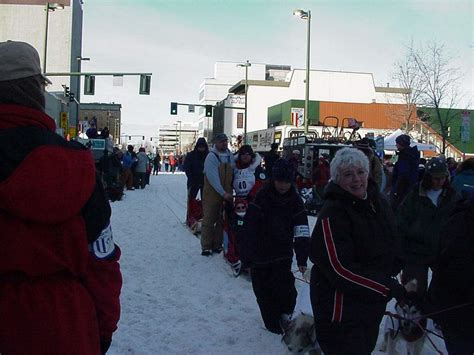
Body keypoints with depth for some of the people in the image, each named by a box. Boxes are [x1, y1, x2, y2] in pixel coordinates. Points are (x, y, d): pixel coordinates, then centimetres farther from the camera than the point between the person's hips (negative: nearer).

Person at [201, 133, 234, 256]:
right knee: (209, 220, 1)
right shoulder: (211, 157, -12)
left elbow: (233, 174, 13)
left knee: (222, 220, 9)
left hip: (227, 194, 5)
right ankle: (206, 247, 7)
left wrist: (230, 192, 4)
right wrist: (223, 193, -24)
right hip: (212, 194, -5)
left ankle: (217, 245, 19)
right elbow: (213, 178, -20)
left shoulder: (230, 156, 7)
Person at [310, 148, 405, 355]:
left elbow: (392, 243, 17)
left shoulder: (378, 202, 2)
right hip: (341, 307, -8)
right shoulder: (332, 214, -23)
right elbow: (340, 268, -27)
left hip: (374, 303, 8)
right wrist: (388, 287, -23)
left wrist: (396, 267, -3)